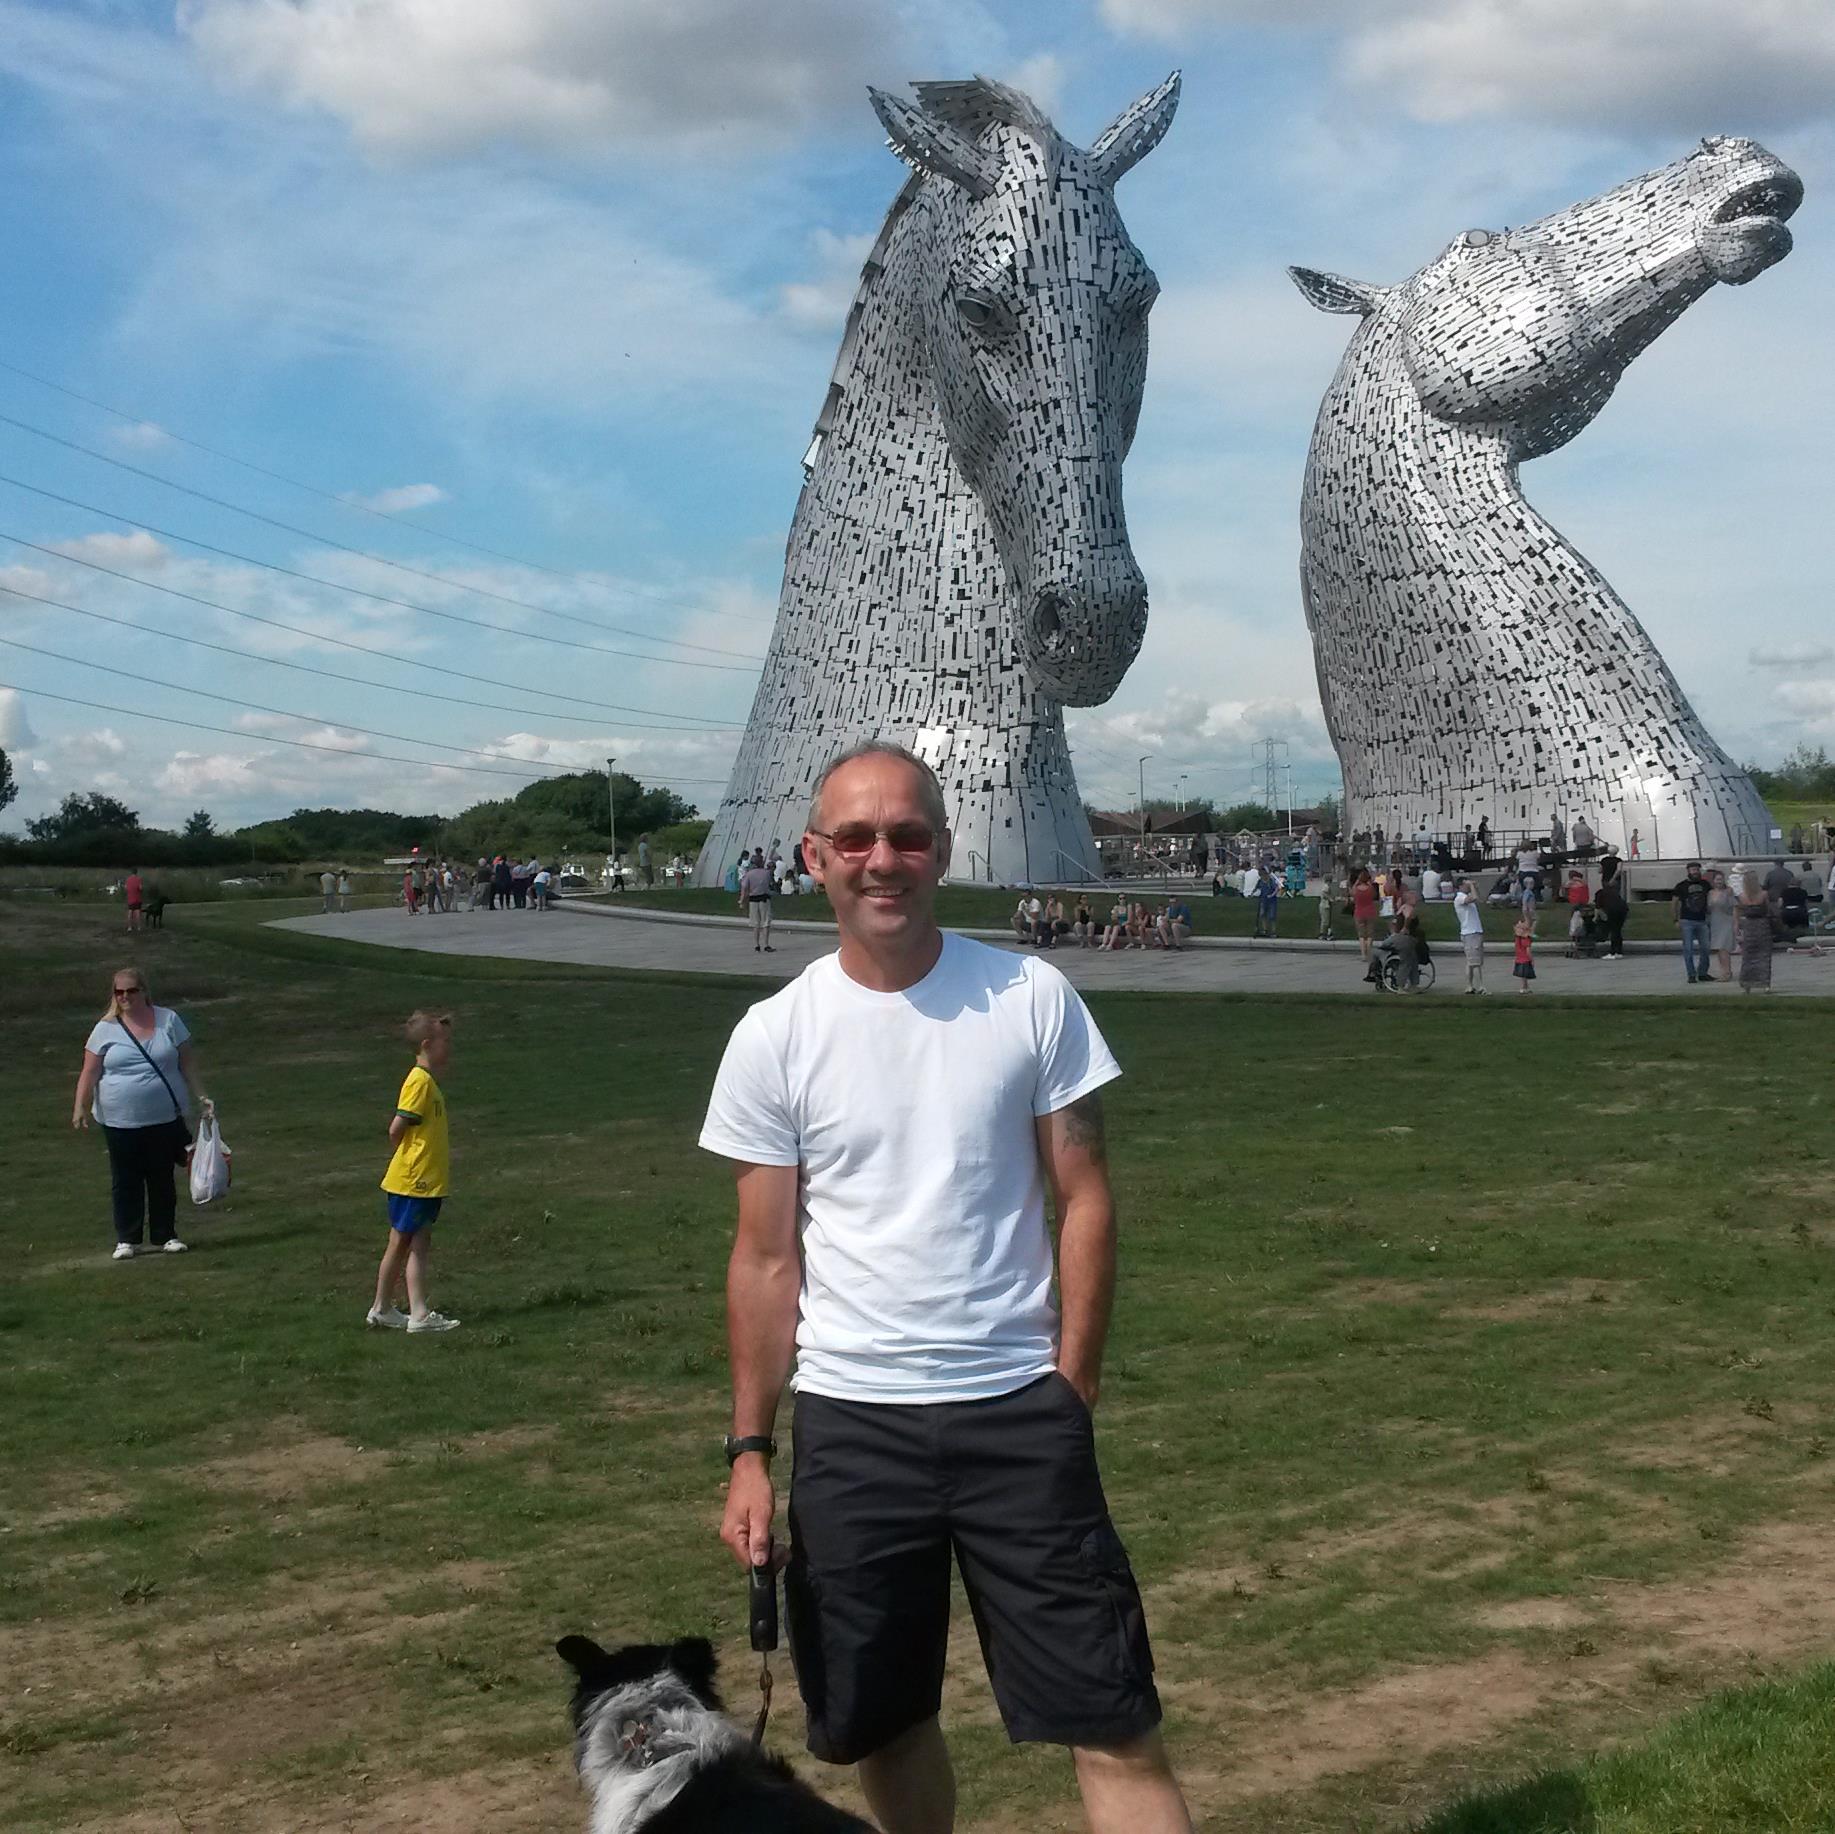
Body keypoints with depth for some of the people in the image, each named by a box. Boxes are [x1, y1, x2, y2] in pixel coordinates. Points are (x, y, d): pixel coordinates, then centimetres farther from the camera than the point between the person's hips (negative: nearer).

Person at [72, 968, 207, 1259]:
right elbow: (89, 1072, -2)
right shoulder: (106, 1029, -1)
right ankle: (127, 1240, 14)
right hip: (120, 1122, 0)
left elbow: (187, 1063, 7)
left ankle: (165, 1235, 19)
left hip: (165, 1118, 1)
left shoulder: (168, 1020, 2)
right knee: (125, 1182, 5)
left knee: (162, 1179, 8)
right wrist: (81, 1107, -12)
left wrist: (201, 1096, 4)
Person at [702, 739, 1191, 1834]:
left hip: (1018, 1410, -1)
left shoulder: (1032, 999, -2)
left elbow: (1085, 1200, 2)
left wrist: (1070, 1385, -3)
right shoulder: (774, 1040, -1)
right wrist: (750, 1452, -1)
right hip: (849, 1424, 1)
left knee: (1114, 1721, -3)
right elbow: (767, 1260, 2)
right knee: (883, 1722, 13)